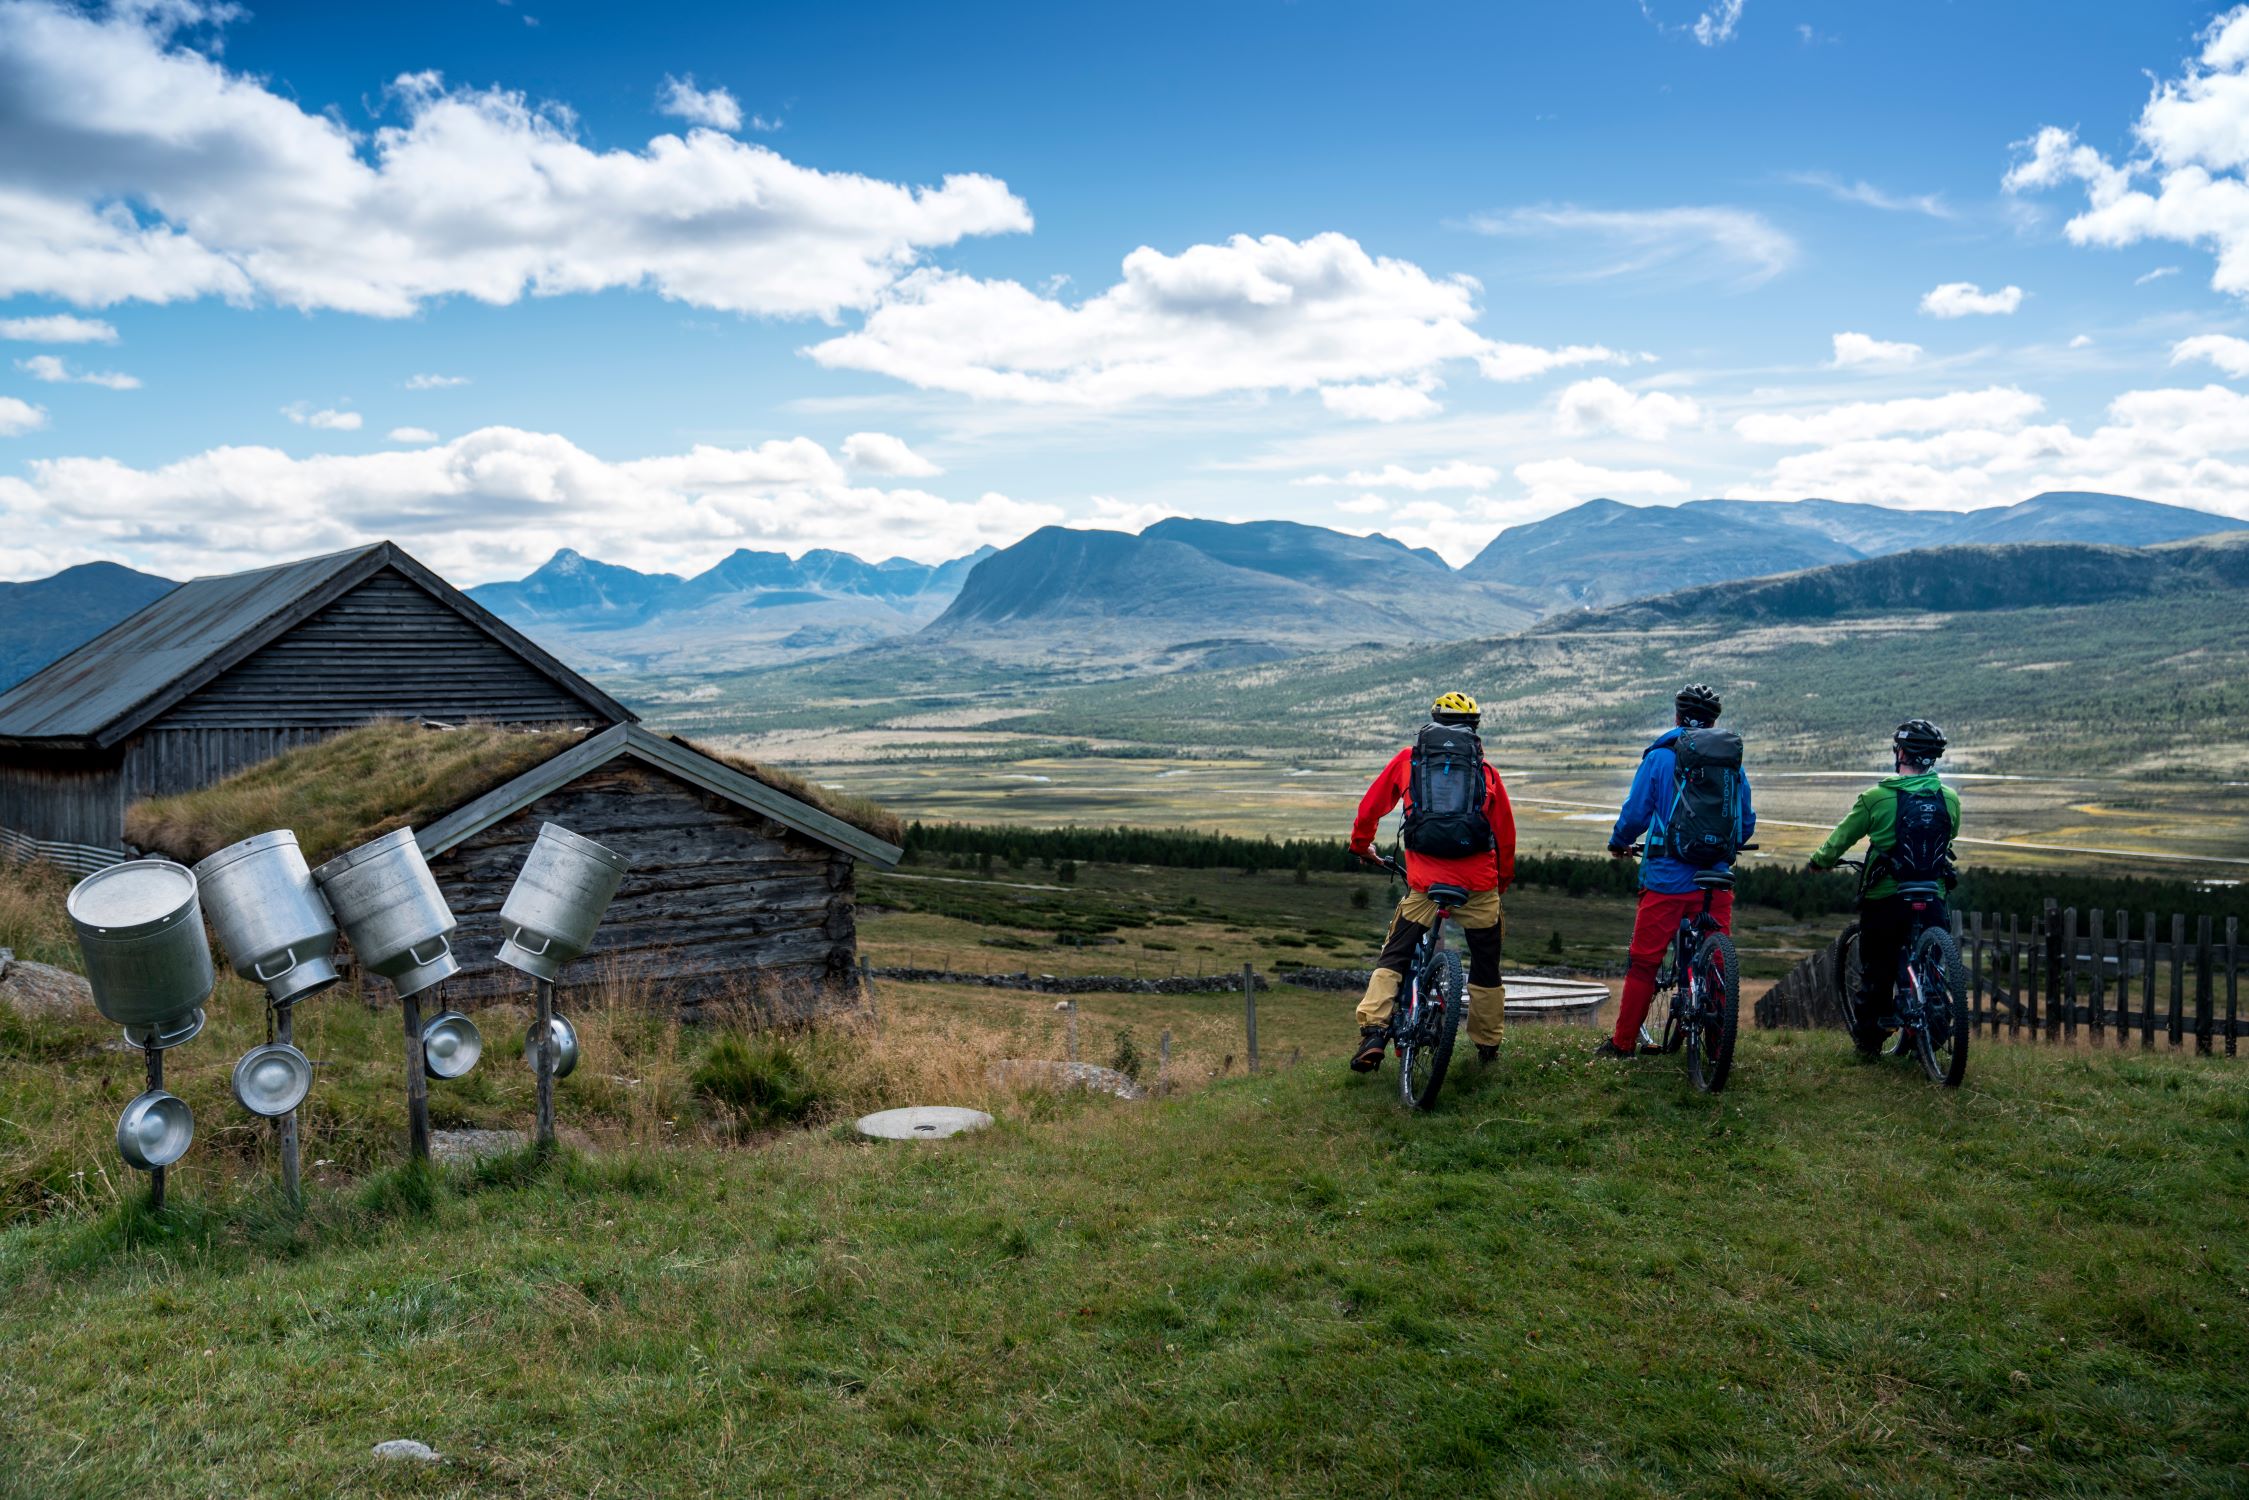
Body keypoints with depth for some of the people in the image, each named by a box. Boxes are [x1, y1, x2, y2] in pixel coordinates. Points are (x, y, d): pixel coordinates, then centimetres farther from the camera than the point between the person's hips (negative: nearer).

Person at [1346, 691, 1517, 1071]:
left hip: (1426, 880, -1)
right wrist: (1503, 880, 29)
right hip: (1479, 882, 1)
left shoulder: (1407, 759, 12)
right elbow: (1506, 833, 15)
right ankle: (1487, 1045, 25)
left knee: (1394, 957, 8)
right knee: (1485, 965, 17)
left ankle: (1373, 1033, -10)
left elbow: (1370, 807, 16)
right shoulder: (1486, 770, 13)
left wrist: (1361, 845, 35)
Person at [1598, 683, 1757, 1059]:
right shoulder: (1732, 760, 6)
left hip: (1666, 877, -3)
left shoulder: (1660, 756, -4)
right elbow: (1747, 822, 12)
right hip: (1717, 878, 3)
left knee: (1644, 961, 5)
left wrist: (1618, 844, 15)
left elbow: (1635, 813, -5)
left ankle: (1623, 1043, 11)